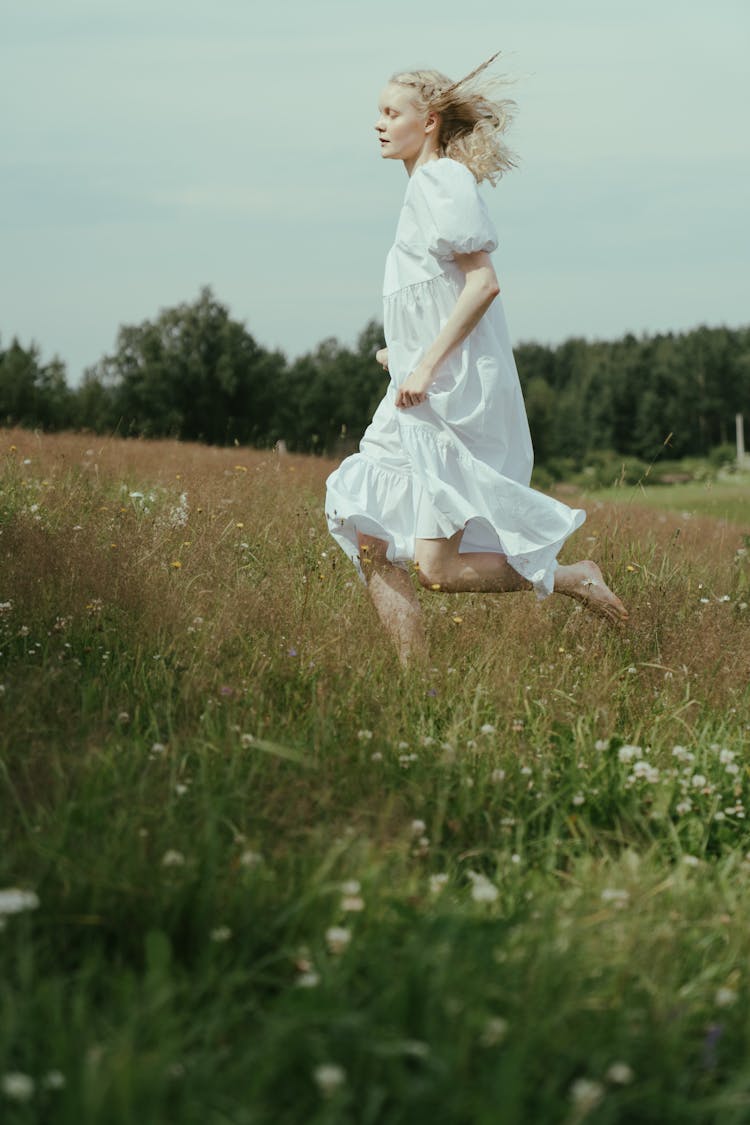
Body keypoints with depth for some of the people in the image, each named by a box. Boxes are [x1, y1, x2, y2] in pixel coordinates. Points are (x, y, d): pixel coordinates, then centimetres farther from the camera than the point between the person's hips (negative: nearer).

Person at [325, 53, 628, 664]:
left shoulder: (444, 181, -10)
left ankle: (573, 579, 7)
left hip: (454, 400, -10)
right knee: (372, 546, 2)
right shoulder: (423, 188, 19)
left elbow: (483, 282, -20)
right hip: (420, 402, 10)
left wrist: (427, 363, -22)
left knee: (437, 568, -11)